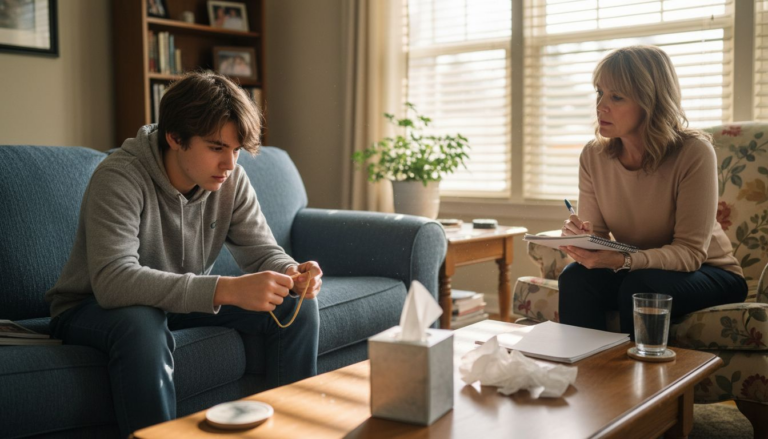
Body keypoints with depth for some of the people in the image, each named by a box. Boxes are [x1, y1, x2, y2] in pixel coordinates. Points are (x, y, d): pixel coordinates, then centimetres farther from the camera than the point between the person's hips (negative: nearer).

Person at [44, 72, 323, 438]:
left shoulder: (232, 180, -10)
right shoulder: (120, 178, -28)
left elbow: (262, 251, -8)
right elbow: (113, 280, -40)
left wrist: (292, 273, -34)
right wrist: (226, 289, -49)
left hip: (187, 298, 6)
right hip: (93, 307, -5)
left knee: (298, 303, -9)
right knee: (141, 322, -41)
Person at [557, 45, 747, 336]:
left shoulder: (694, 153, -23)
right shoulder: (593, 156, -9)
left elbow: (689, 252, -23)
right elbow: (596, 236, -5)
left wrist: (621, 260, -38)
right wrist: (582, 238, -29)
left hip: (708, 273, -3)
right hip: (633, 270, 4)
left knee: (639, 287, -33)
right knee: (575, 277, -25)